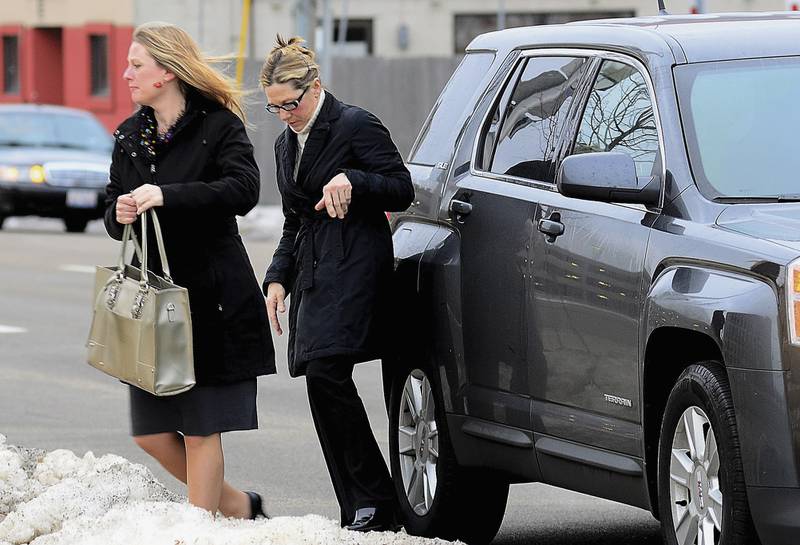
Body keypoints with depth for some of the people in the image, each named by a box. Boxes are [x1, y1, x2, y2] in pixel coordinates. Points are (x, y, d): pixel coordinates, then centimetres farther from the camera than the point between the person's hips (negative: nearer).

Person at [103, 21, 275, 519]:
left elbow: (243, 189, -22)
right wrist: (119, 214, -6)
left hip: (211, 300, -7)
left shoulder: (219, 126, -7)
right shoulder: (131, 136, 13)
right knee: (152, 432, 6)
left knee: (201, 430, -3)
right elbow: (112, 207, 18)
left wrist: (167, 195, -30)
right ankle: (238, 507, 23)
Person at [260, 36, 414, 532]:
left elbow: (402, 190, -7)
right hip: (312, 276, 9)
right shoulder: (287, 144, 20)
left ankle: (376, 502, -13)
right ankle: (360, 511, 2)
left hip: (354, 269, -8)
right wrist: (278, 277, 14)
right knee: (324, 384, 1)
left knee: (327, 373, -20)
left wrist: (352, 180, -22)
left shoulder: (356, 125, -5)